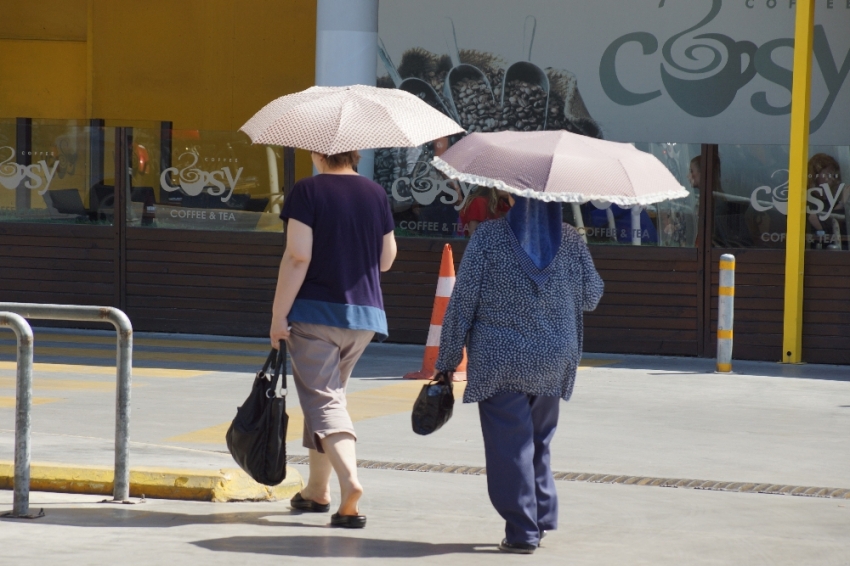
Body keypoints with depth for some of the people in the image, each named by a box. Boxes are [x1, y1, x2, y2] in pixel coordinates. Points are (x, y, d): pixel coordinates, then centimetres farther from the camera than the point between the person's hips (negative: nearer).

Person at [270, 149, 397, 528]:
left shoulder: (308, 191, -9)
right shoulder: (376, 194, 6)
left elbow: (297, 257, -16)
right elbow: (386, 259, 10)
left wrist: (278, 315, -12)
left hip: (315, 311, -5)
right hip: (364, 314, 5)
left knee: (323, 400, -6)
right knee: (329, 393, 20)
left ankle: (349, 479, -28)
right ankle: (317, 490, 25)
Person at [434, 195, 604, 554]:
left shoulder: (488, 237, -8)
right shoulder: (571, 240, -1)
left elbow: (461, 303, -7)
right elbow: (591, 297, 11)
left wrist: (448, 360, 1)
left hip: (499, 363, -3)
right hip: (554, 364, 4)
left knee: (508, 446, 1)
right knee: (540, 443, 20)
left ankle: (522, 532, -2)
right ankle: (543, 520, 21)